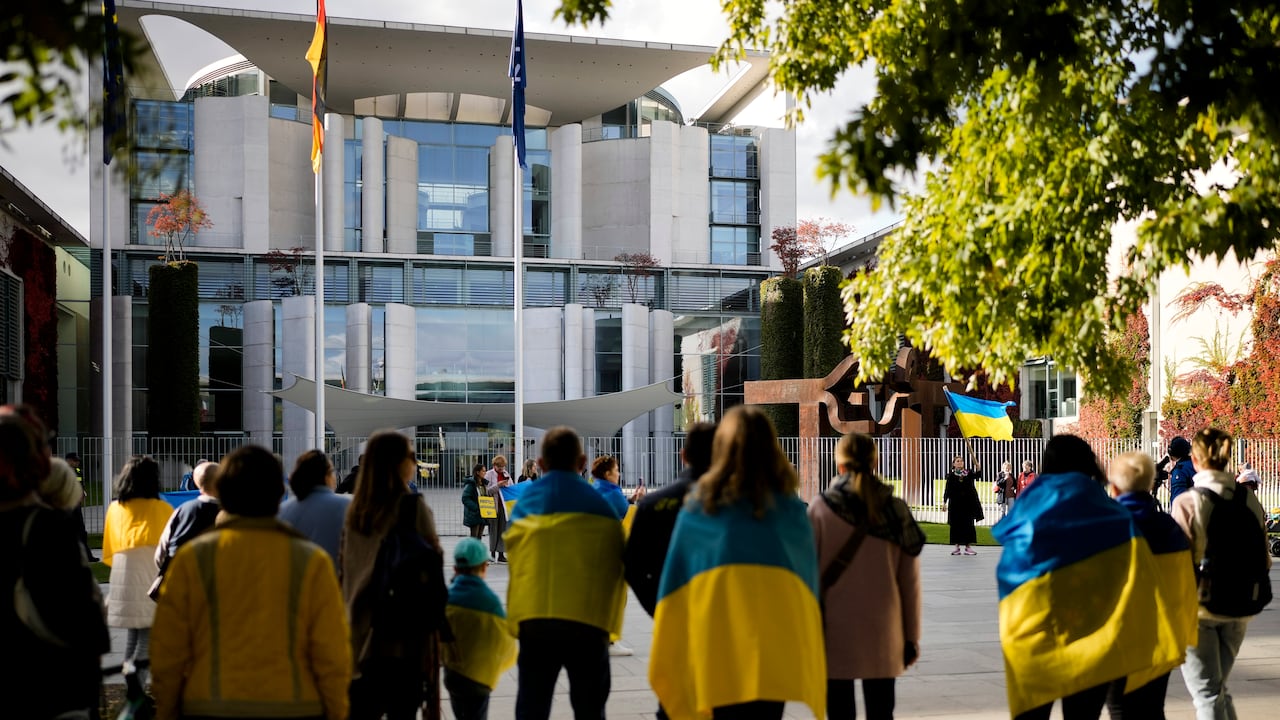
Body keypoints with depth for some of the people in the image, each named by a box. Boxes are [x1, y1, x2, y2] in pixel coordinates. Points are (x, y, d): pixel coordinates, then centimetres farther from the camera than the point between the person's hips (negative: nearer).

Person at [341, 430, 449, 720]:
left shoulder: (355, 510, 7)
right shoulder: (412, 506, -9)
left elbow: (345, 569, 12)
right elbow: (430, 568, -9)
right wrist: (435, 617, 0)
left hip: (359, 631, 5)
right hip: (404, 633, -5)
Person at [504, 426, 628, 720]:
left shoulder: (524, 504, 4)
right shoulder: (600, 507, 0)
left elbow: (515, 565, 7)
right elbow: (616, 565, 4)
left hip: (533, 619, 1)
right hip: (588, 621, -1)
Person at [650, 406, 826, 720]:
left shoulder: (698, 505, 4)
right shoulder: (790, 508, 5)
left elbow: (673, 579, 7)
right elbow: (808, 571, 11)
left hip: (717, 644, 0)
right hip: (776, 643, 0)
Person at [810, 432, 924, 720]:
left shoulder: (820, 509, -6)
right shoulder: (896, 510, 1)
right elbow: (909, 581, 2)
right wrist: (911, 636, 10)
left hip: (835, 628, -2)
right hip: (882, 630, 2)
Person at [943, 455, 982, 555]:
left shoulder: (969, 473, 6)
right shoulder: (951, 475, 2)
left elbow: (977, 476, -12)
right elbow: (947, 489, 0)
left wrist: (977, 468, -31)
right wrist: (944, 501, -6)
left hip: (968, 502, 1)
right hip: (955, 503, -1)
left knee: (969, 524, 1)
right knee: (956, 524, 0)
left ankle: (968, 547, 7)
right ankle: (957, 546, 9)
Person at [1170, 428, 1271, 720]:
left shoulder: (1186, 503, -16)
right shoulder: (1249, 500, -2)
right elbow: (1264, 560, 4)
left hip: (1198, 608, -5)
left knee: (1207, 695, 2)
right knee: (1220, 689, 21)